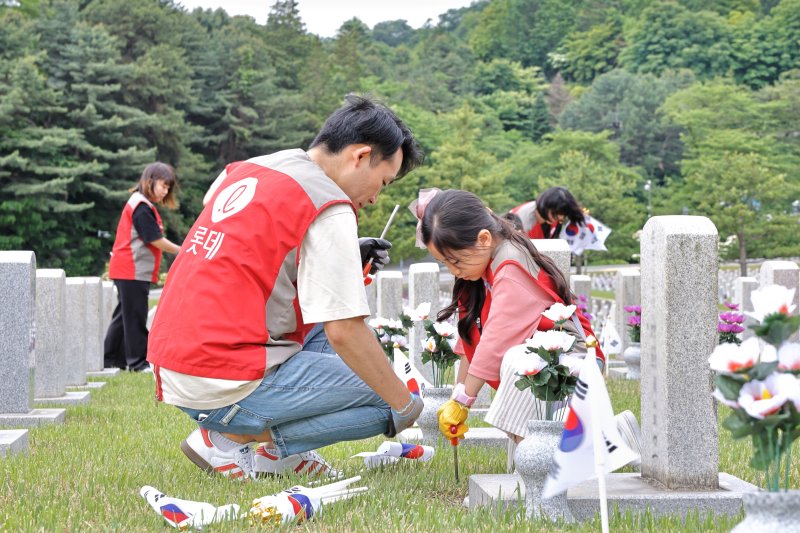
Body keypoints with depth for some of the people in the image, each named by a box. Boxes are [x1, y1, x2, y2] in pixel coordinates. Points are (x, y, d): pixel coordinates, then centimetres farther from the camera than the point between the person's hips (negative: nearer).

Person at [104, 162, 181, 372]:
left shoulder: (141, 204, 17)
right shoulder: (142, 207, -15)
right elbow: (157, 240, -17)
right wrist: (181, 251, -8)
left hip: (130, 270, 10)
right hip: (133, 270, -10)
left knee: (125, 315, 14)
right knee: (135, 316, -4)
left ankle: (111, 358, 20)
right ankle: (138, 361, 1)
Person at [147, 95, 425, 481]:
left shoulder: (246, 172, 14)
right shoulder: (328, 209, -11)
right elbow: (345, 333, -15)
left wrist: (345, 259, 20)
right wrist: (406, 405, -3)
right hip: (227, 387, -9)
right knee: (391, 405, -2)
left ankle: (279, 452, 12)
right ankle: (230, 440, -3)